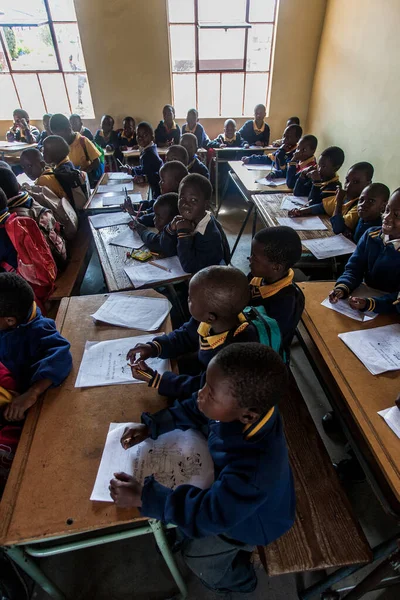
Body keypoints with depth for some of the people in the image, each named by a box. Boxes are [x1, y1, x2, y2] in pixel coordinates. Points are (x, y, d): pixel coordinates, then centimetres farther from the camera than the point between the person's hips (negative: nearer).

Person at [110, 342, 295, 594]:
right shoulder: (246, 405, -30)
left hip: (253, 519, -5)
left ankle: (238, 582, 49)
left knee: (197, 553, 15)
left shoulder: (254, 470, -49)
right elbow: (192, 410, -12)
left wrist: (144, 497, -36)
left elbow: (210, 514, -37)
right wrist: (151, 426, -20)